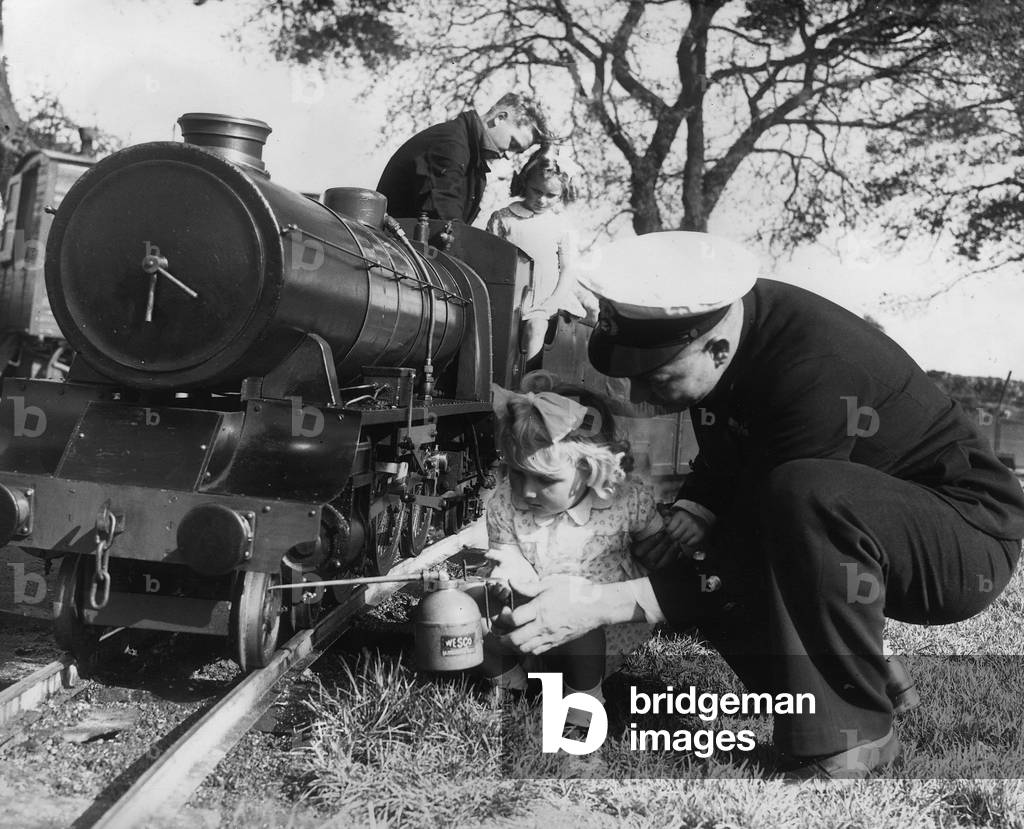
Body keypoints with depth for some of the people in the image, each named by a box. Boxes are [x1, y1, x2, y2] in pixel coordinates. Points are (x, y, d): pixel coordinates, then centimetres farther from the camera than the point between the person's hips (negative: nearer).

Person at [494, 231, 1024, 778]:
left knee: (804, 494, -37)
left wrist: (601, 606, -31)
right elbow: (721, 462, 10)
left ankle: (847, 741, -20)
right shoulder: (714, 319, -8)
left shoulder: (818, 373, -33)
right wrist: (695, 512, -13)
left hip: (970, 536, -8)